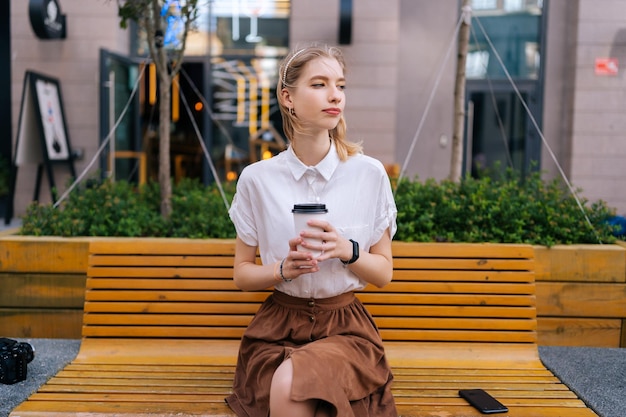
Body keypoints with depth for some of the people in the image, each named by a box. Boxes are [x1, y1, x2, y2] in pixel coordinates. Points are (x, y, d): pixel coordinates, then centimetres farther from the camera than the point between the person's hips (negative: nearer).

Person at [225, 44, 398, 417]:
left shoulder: (370, 174, -5)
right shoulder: (257, 178, -4)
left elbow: (384, 273, 2)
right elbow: (242, 273, 4)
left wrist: (348, 252, -19)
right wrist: (283, 270, -17)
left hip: (346, 325, -1)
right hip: (277, 325, 1)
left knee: (290, 385, -31)